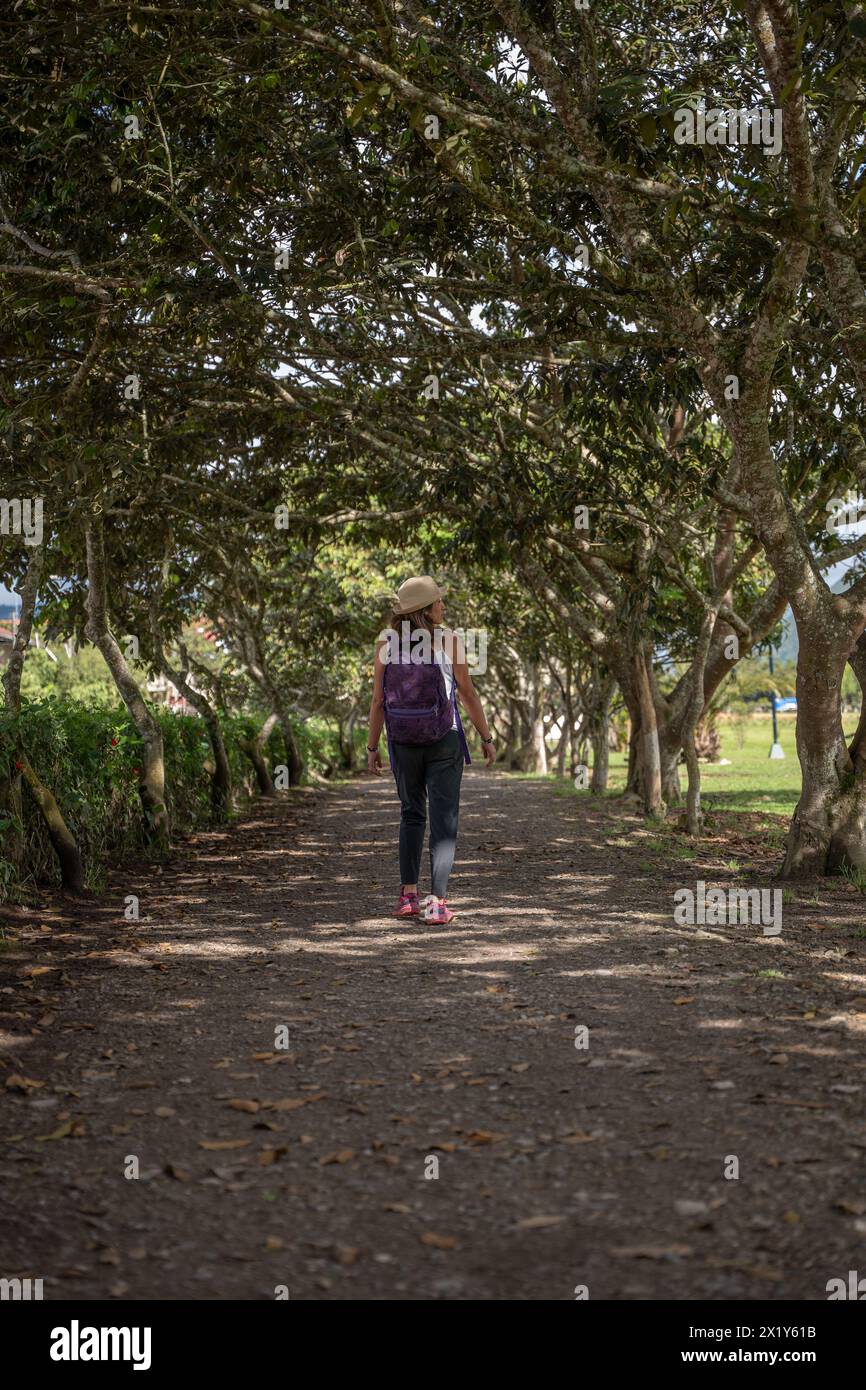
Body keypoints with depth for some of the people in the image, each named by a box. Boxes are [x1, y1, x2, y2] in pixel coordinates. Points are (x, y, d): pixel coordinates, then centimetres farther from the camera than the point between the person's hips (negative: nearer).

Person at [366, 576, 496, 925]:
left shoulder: (387, 642, -5)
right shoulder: (448, 639, -10)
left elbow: (378, 700, -4)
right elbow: (468, 694, -6)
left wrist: (372, 747, 4)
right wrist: (486, 738, 3)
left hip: (404, 742, 3)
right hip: (444, 741, -2)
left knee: (412, 815, 19)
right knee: (444, 821, 2)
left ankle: (408, 895, 14)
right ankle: (437, 903, -7)